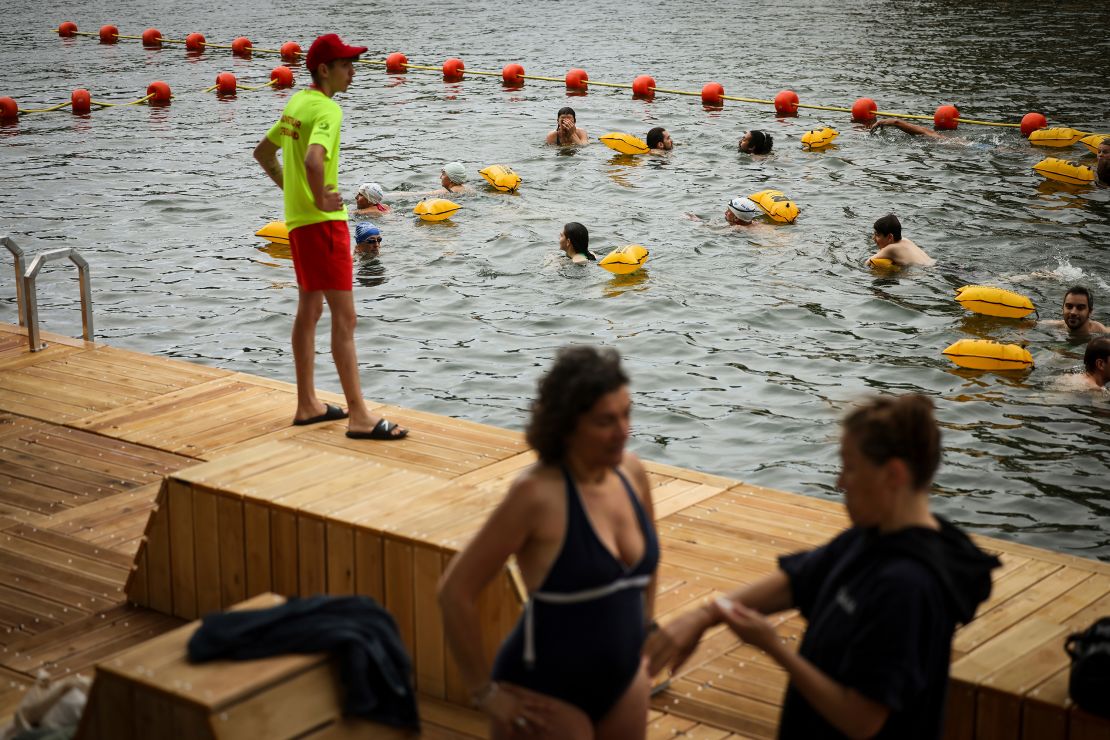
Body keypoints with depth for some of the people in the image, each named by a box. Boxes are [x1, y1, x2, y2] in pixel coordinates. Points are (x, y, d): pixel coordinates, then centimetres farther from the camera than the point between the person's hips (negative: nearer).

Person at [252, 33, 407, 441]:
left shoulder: (296, 103, 11)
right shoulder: (327, 109, -17)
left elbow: (263, 152, 23)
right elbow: (313, 159, -36)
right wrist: (320, 199, -21)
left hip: (298, 220, 10)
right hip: (323, 223, -10)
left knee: (309, 310, 17)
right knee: (344, 316, -9)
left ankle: (308, 404, 25)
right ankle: (359, 417, -8)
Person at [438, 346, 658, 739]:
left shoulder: (632, 473, -2)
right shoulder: (537, 494, -21)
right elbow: (455, 591, -19)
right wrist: (486, 692, -14)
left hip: (623, 681, 6)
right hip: (547, 694, -6)